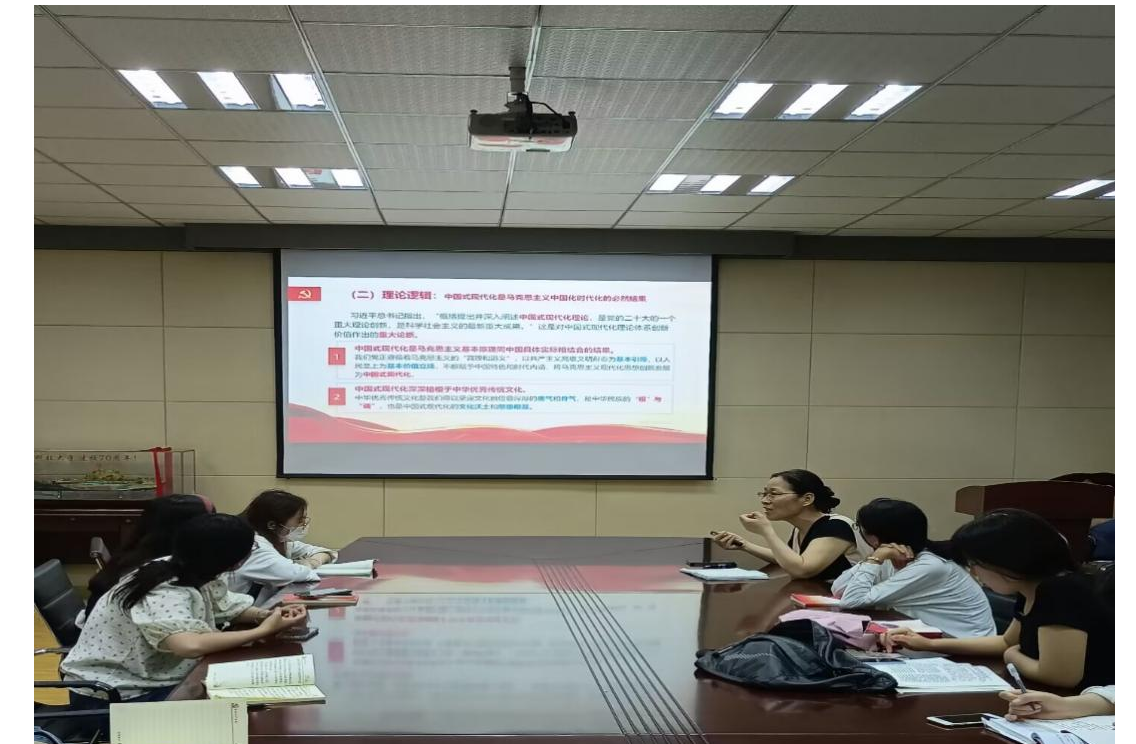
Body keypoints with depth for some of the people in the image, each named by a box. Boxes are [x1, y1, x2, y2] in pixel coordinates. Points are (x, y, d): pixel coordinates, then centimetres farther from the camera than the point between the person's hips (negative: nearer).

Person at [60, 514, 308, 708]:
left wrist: (264, 615, -13)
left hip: (145, 680, 8)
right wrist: (262, 631, -36)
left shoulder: (188, 571, -4)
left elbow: (226, 606, 9)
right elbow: (191, 645, -47)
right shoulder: (165, 594, -30)